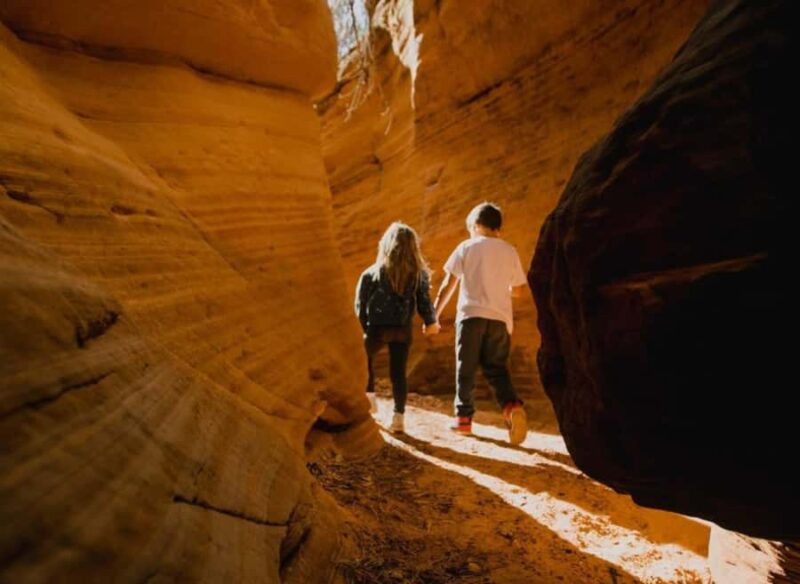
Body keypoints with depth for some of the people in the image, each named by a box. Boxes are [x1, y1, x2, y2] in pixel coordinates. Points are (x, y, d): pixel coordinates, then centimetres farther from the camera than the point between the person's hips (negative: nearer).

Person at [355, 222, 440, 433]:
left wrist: (362, 327, 11)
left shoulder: (373, 273, -5)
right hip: (403, 330, 2)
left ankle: (369, 397, 20)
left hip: (377, 327, -1)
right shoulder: (419, 273, -2)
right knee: (398, 372, 7)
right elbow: (424, 302, 1)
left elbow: (361, 303, -2)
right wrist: (431, 322, 19)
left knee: (365, 359, 25)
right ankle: (398, 417, 7)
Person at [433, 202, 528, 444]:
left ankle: (464, 416, 11)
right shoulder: (510, 251, 10)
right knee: (497, 368, 12)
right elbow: (519, 289, 15)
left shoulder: (466, 247, 3)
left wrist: (434, 314, 5)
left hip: (471, 315, -2)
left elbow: (448, 284, -1)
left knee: (466, 369, 8)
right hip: (500, 318, 3)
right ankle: (512, 405, -11)